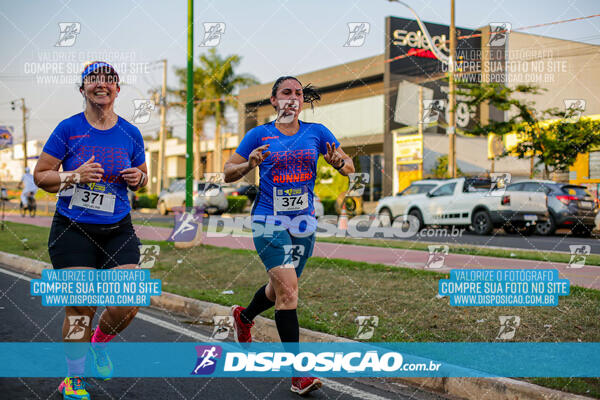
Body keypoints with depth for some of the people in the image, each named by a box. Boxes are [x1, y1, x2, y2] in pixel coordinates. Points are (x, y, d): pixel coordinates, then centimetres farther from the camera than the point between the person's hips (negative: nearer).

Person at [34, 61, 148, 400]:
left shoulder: (130, 134, 6)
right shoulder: (68, 129, -2)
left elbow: (142, 177, 19)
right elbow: (40, 175, 2)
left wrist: (139, 177, -4)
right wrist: (75, 175, -15)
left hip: (118, 231, 3)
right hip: (72, 230, -2)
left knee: (128, 305, -9)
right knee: (79, 307, -5)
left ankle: (99, 342, 26)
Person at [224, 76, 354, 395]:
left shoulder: (317, 132, 5)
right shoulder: (258, 135, -1)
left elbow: (349, 168, 8)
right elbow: (228, 173, 2)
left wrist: (338, 162, -15)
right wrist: (250, 164, -18)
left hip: (304, 220, 4)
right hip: (269, 221, -4)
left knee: (282, 288, 18)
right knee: (288, 289, -15)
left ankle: (243, 318, 51)